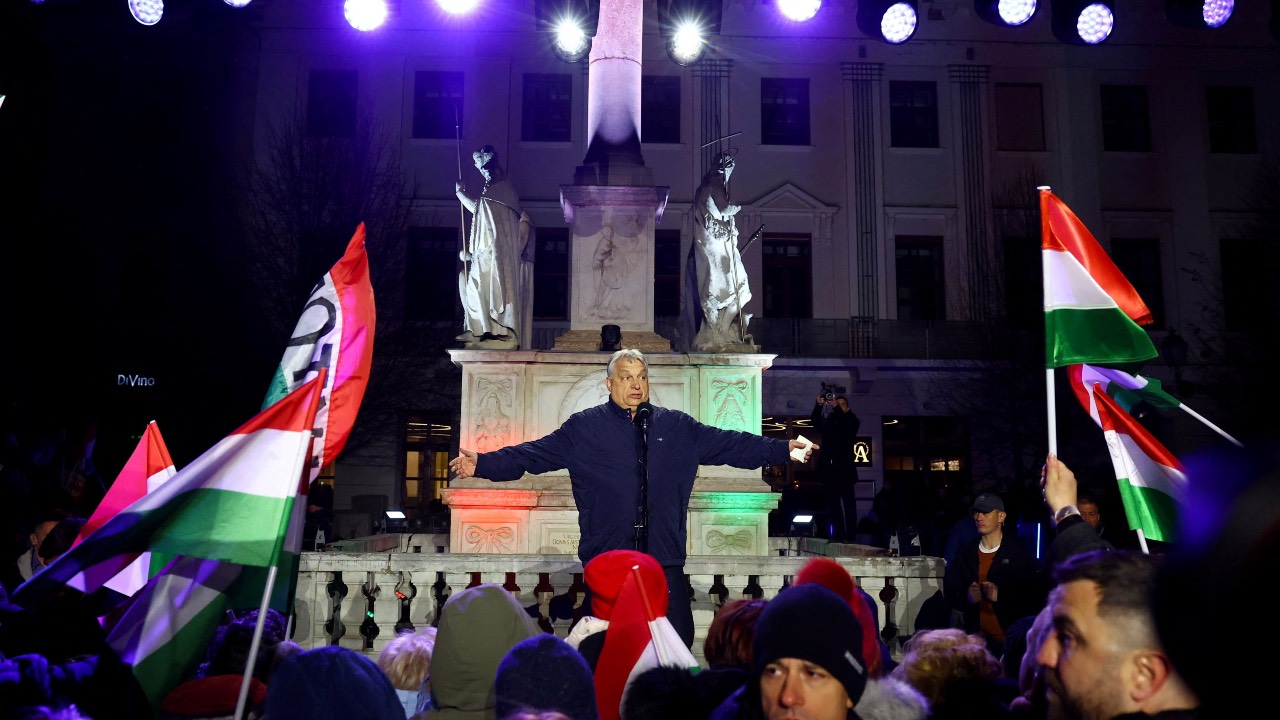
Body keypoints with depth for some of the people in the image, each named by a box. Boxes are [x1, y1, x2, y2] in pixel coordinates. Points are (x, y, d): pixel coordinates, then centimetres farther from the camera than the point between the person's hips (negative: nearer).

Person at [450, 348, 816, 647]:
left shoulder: (678, 427, 11)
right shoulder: (583, 427, 4)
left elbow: (730, 444, 14)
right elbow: (534, 453, -1)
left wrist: (783, 449, 10)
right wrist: (483, 464, -13)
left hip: (665, 560, 2)